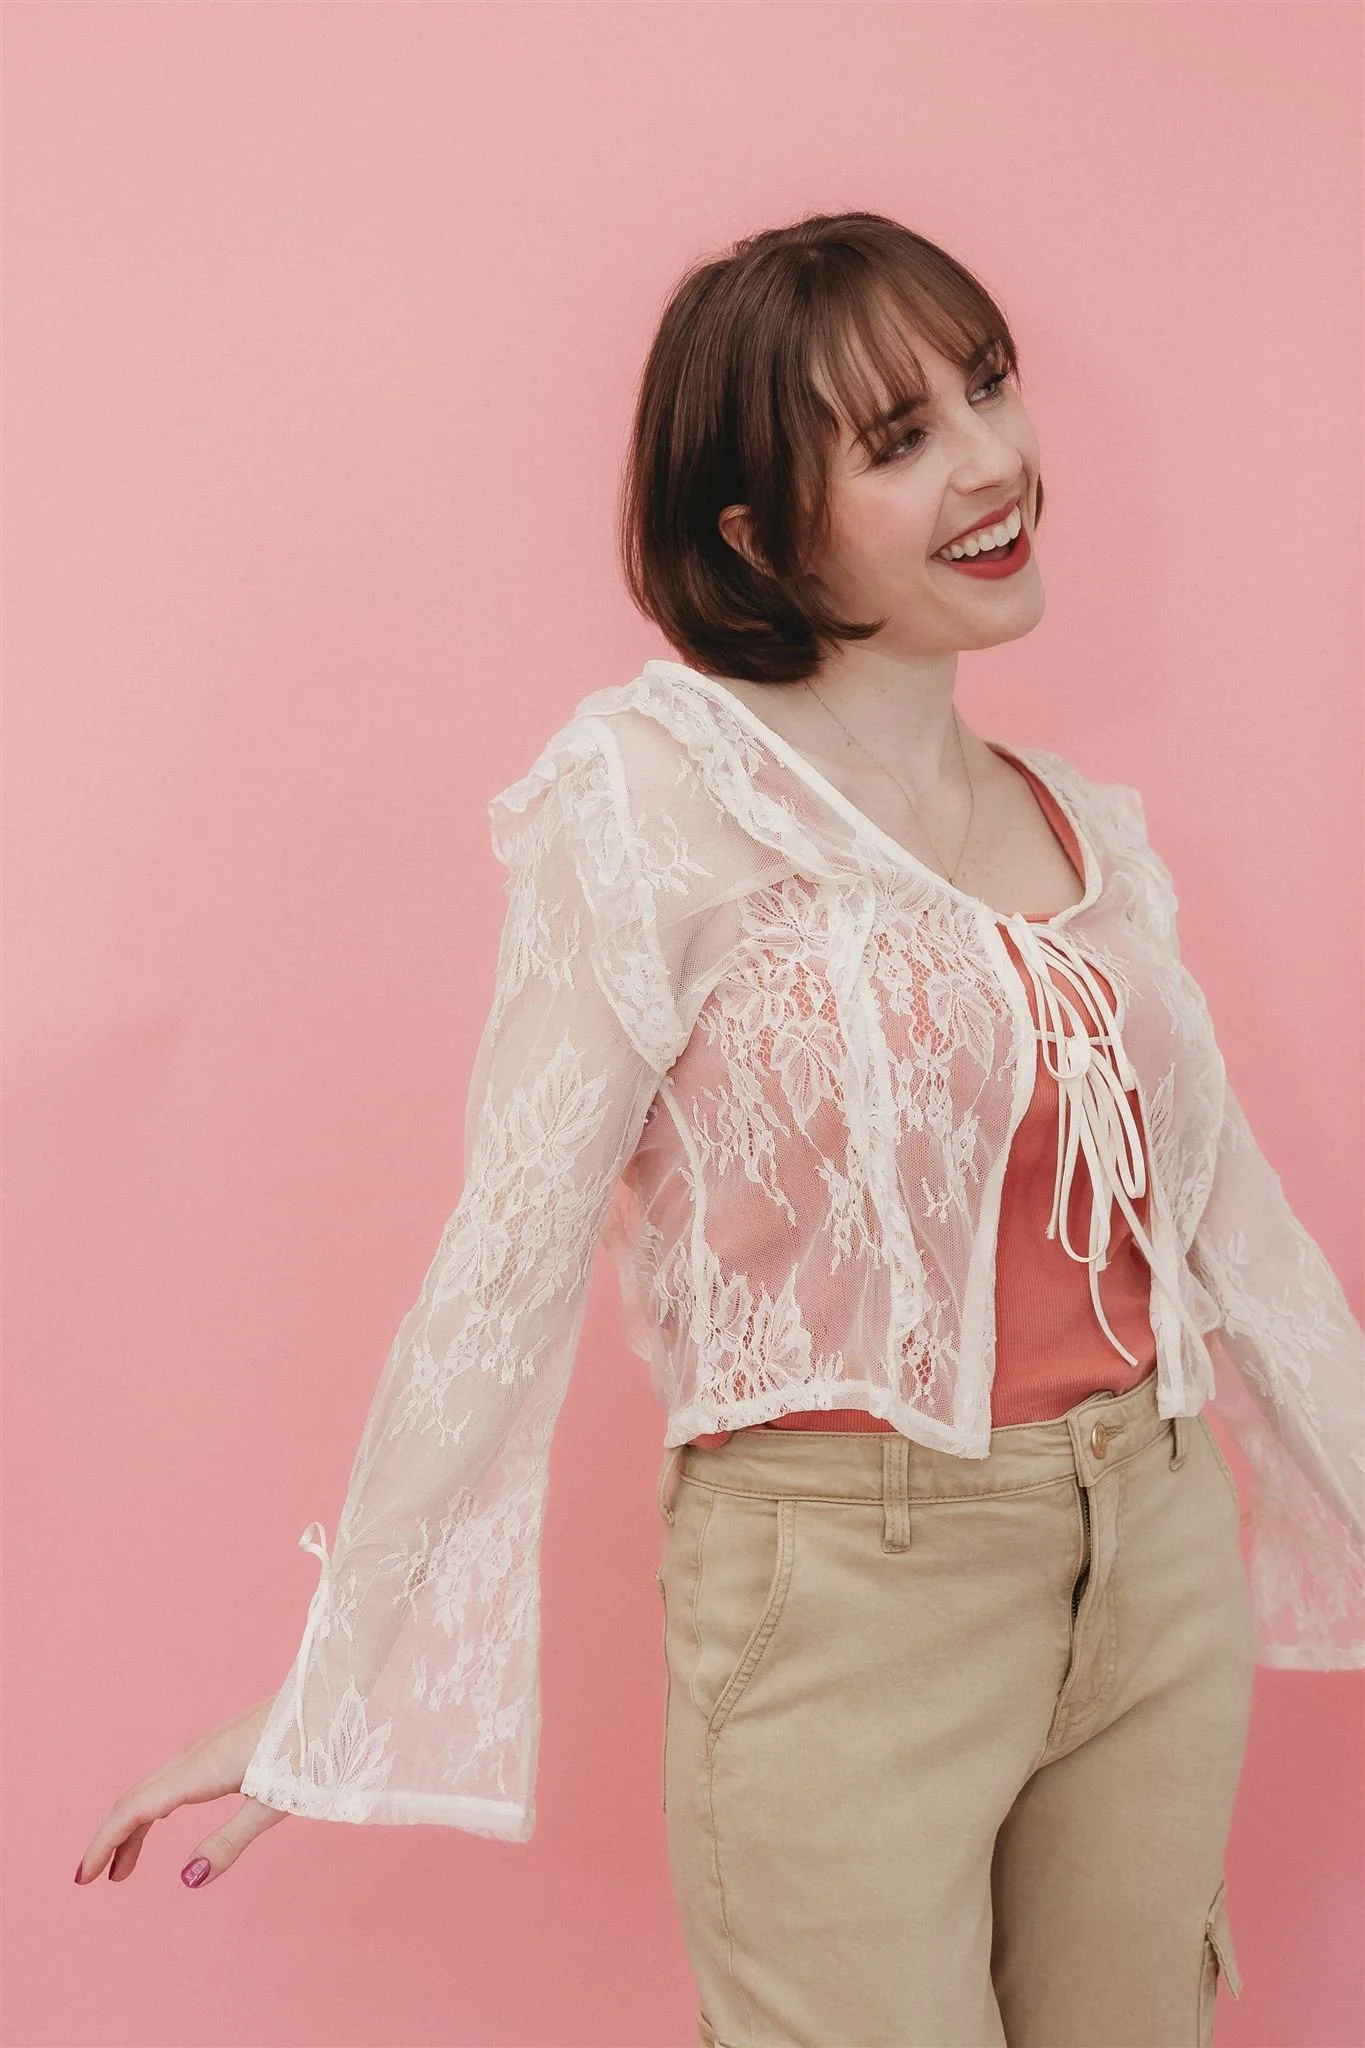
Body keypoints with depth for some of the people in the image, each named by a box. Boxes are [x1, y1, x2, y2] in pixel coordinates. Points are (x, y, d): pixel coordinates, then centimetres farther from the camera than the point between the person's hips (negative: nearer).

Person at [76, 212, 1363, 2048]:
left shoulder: (1088, 830, 7)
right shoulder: (665, 792, -11)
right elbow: (514, 1254, -12)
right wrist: (332, 1699, -10)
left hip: (1157, 1575, 6)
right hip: (840, 1594, -6)